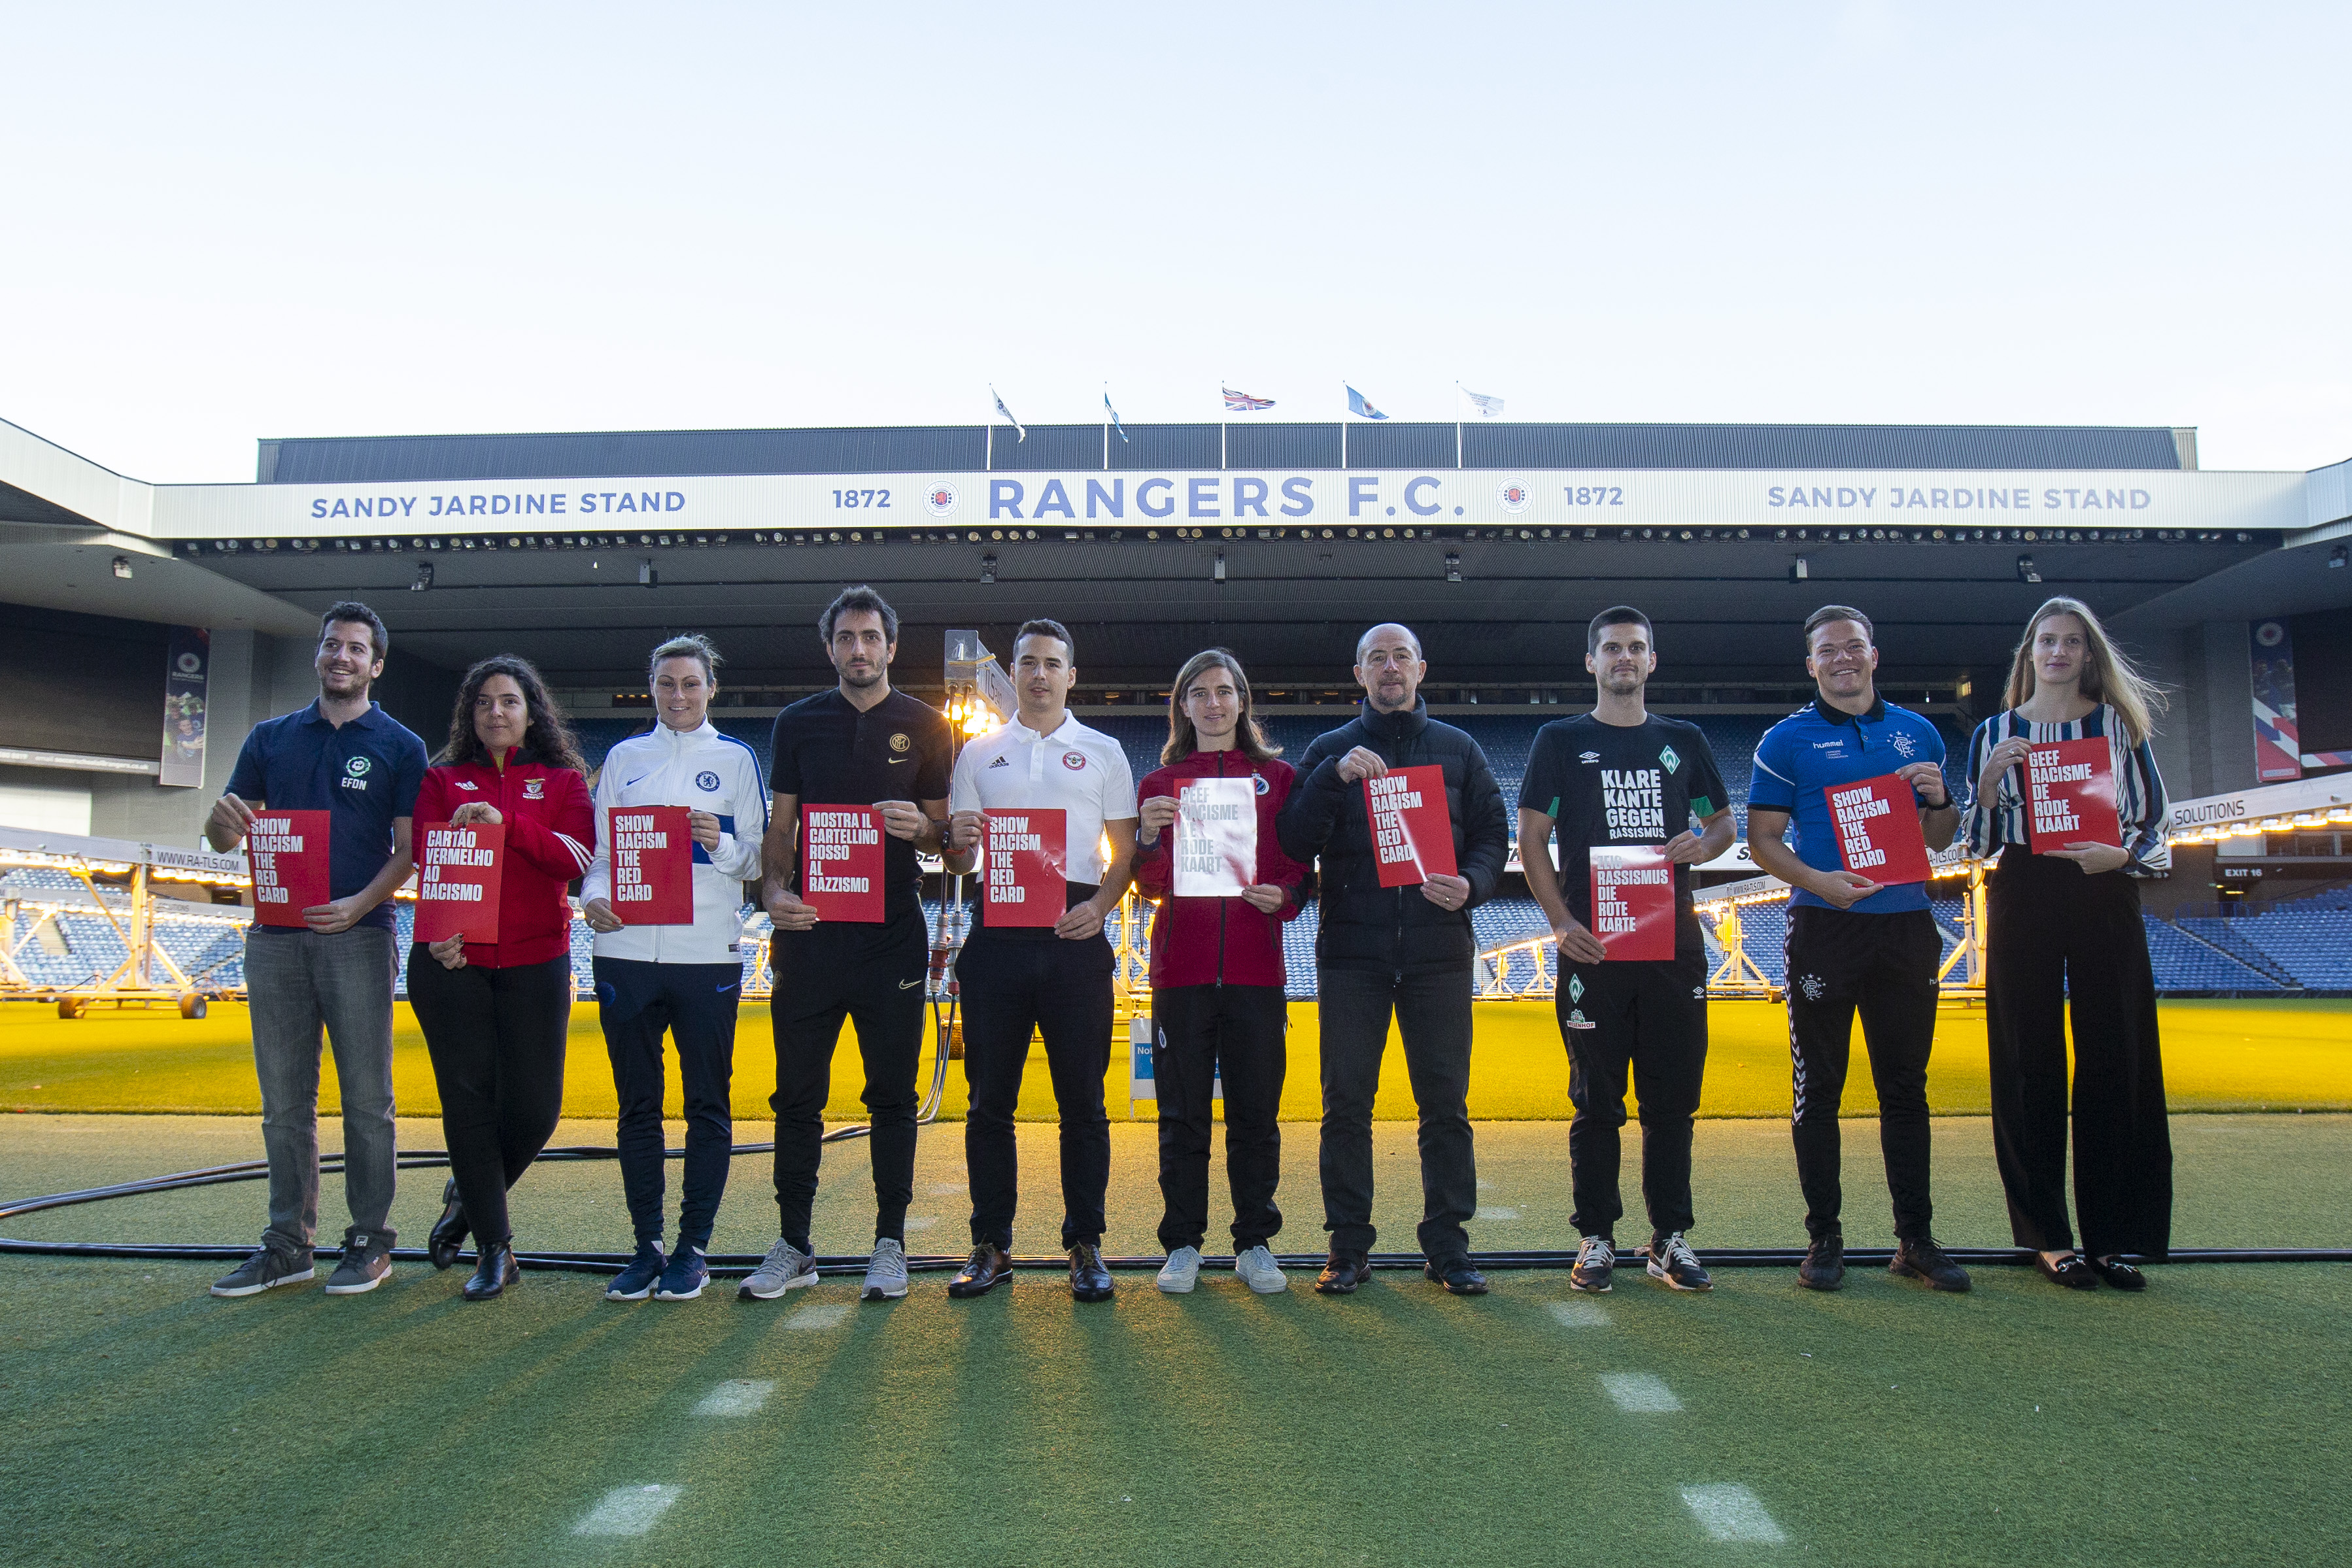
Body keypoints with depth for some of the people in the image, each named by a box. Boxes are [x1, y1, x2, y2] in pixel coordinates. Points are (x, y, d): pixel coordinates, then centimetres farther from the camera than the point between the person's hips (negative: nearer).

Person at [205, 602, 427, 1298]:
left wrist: (362, 902, -17)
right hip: (275, 938, 3)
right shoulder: (271, 739, 15)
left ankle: (370, 1241, 8)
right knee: (285, 1102, 8)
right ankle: (288, 1243, 15)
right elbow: (224, 839, 15)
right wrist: (222, 818, -9)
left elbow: (408, 849, 0)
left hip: (357, 935, -3)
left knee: (366, 1097, -1)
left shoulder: (400, 746, 5)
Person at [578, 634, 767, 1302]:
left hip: (707, 953, -2)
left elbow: (756, 860, 5)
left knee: (707, 1106, 2)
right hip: (627, 951, 3)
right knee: (638, 1105, 8)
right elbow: (598, 848, 14)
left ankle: (695, 1246, 11)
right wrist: (593, 896, -6)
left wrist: (723, 844, -16)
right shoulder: (623, 758, 15)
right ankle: (647, 1246, 17)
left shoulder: (735, 758, 8)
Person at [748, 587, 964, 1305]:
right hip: (809, 931, 1)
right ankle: (793, 1245, 16)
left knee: (893, 1096, 5)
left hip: (892, 934, -1)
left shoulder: (925, 726, 7)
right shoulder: (798, 723, 10)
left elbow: (947, 831, 9)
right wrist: (773, 888, -6)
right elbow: (781, 826, 11)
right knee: (798, 1094, 5)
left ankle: (890, 1244, 14)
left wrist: (921, 827, -14)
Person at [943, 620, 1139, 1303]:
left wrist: (1101, 904, -9)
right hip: (997, 935, 1)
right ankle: (992, 1245, 11)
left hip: (1074, 934, -1)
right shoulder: (979, 754, 16)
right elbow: (957, 855, 15)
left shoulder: (1103, 753, 12)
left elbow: (1125, 848, 9)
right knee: (990, 1096, 2)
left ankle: (1085, 1245, 8)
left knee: (1082, 1097, 0)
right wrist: (960, 838, -9)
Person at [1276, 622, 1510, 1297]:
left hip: (1439, 949, 1)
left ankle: (1447, 1241, 13)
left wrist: (1471, 884, -10)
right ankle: (1349, 1245, 10)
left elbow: (1493, 835, 10)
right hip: (1351, 949, 0)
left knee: (1445, 1101, 3)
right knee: (1346, 1101, 1)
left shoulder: (1459, 750, 13)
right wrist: (1333, 777, -14)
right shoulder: (1329, 751, 10)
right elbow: (1295, 843, 0)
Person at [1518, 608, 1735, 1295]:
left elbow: (1723, 824, 21)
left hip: (1673, 942, 2)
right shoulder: (1561, 740, 7)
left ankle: (1669, 1237, 15)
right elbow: (1531, 840, 3)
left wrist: (1701, 844, -4)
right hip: (1592, 945, -2)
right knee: (1596, 1098, 2)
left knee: (1673, 1097, 5)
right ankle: (1596, 1237, 11)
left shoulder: (1684, 741, 15)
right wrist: (1561, 922, -9)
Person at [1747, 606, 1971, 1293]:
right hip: (1824, 928, -3)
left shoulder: (1918, 733, 13)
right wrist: (1818, 881, -18)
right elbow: (1763, 839, -1)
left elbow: (1939, 841, 18)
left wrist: (1939, 802, -4)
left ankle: (1915, 1236, 17)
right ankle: (1824, 1236, 11)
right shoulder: (1787, 740, 2)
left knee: (1906, 1086, 8)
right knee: (1819, 1088, 2)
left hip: (1906, 927, 3)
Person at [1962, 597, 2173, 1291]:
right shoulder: (1996, 733, 8)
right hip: (2023, 903, 0)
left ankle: (2114, 1235, 9)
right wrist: (1990, 780, -12)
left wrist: (2121, 854, -12)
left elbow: (2155, 821, 8)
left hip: (2105, 901, 1)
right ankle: (2046, 1235, 8)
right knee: (2032, 1064, 0)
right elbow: (1976, 842, 5)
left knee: (2116, 1062, -1)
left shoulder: (2120, 724, 9)